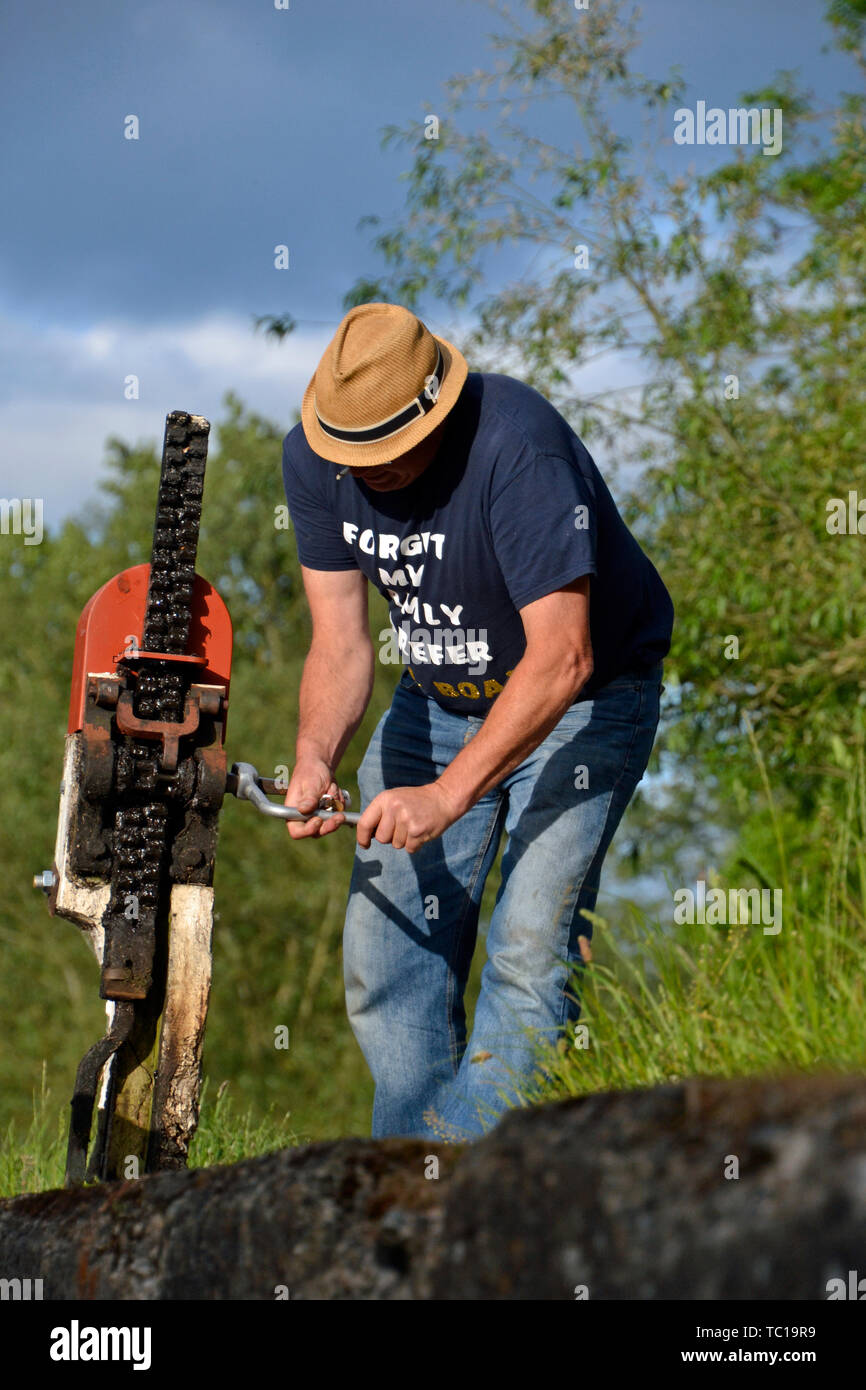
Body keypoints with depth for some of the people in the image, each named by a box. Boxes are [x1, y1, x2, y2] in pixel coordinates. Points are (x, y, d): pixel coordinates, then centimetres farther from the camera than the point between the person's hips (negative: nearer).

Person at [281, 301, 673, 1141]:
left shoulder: (517, 448, -33)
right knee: (386, 948, 0)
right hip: (438, 696, 6)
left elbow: (561, 657, -36)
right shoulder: (314, 456, -14)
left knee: (530, 950, -18)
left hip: (580, 700, -6)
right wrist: (316, 758, -30)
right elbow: (340, 640, -10)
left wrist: (446, 795, -40)